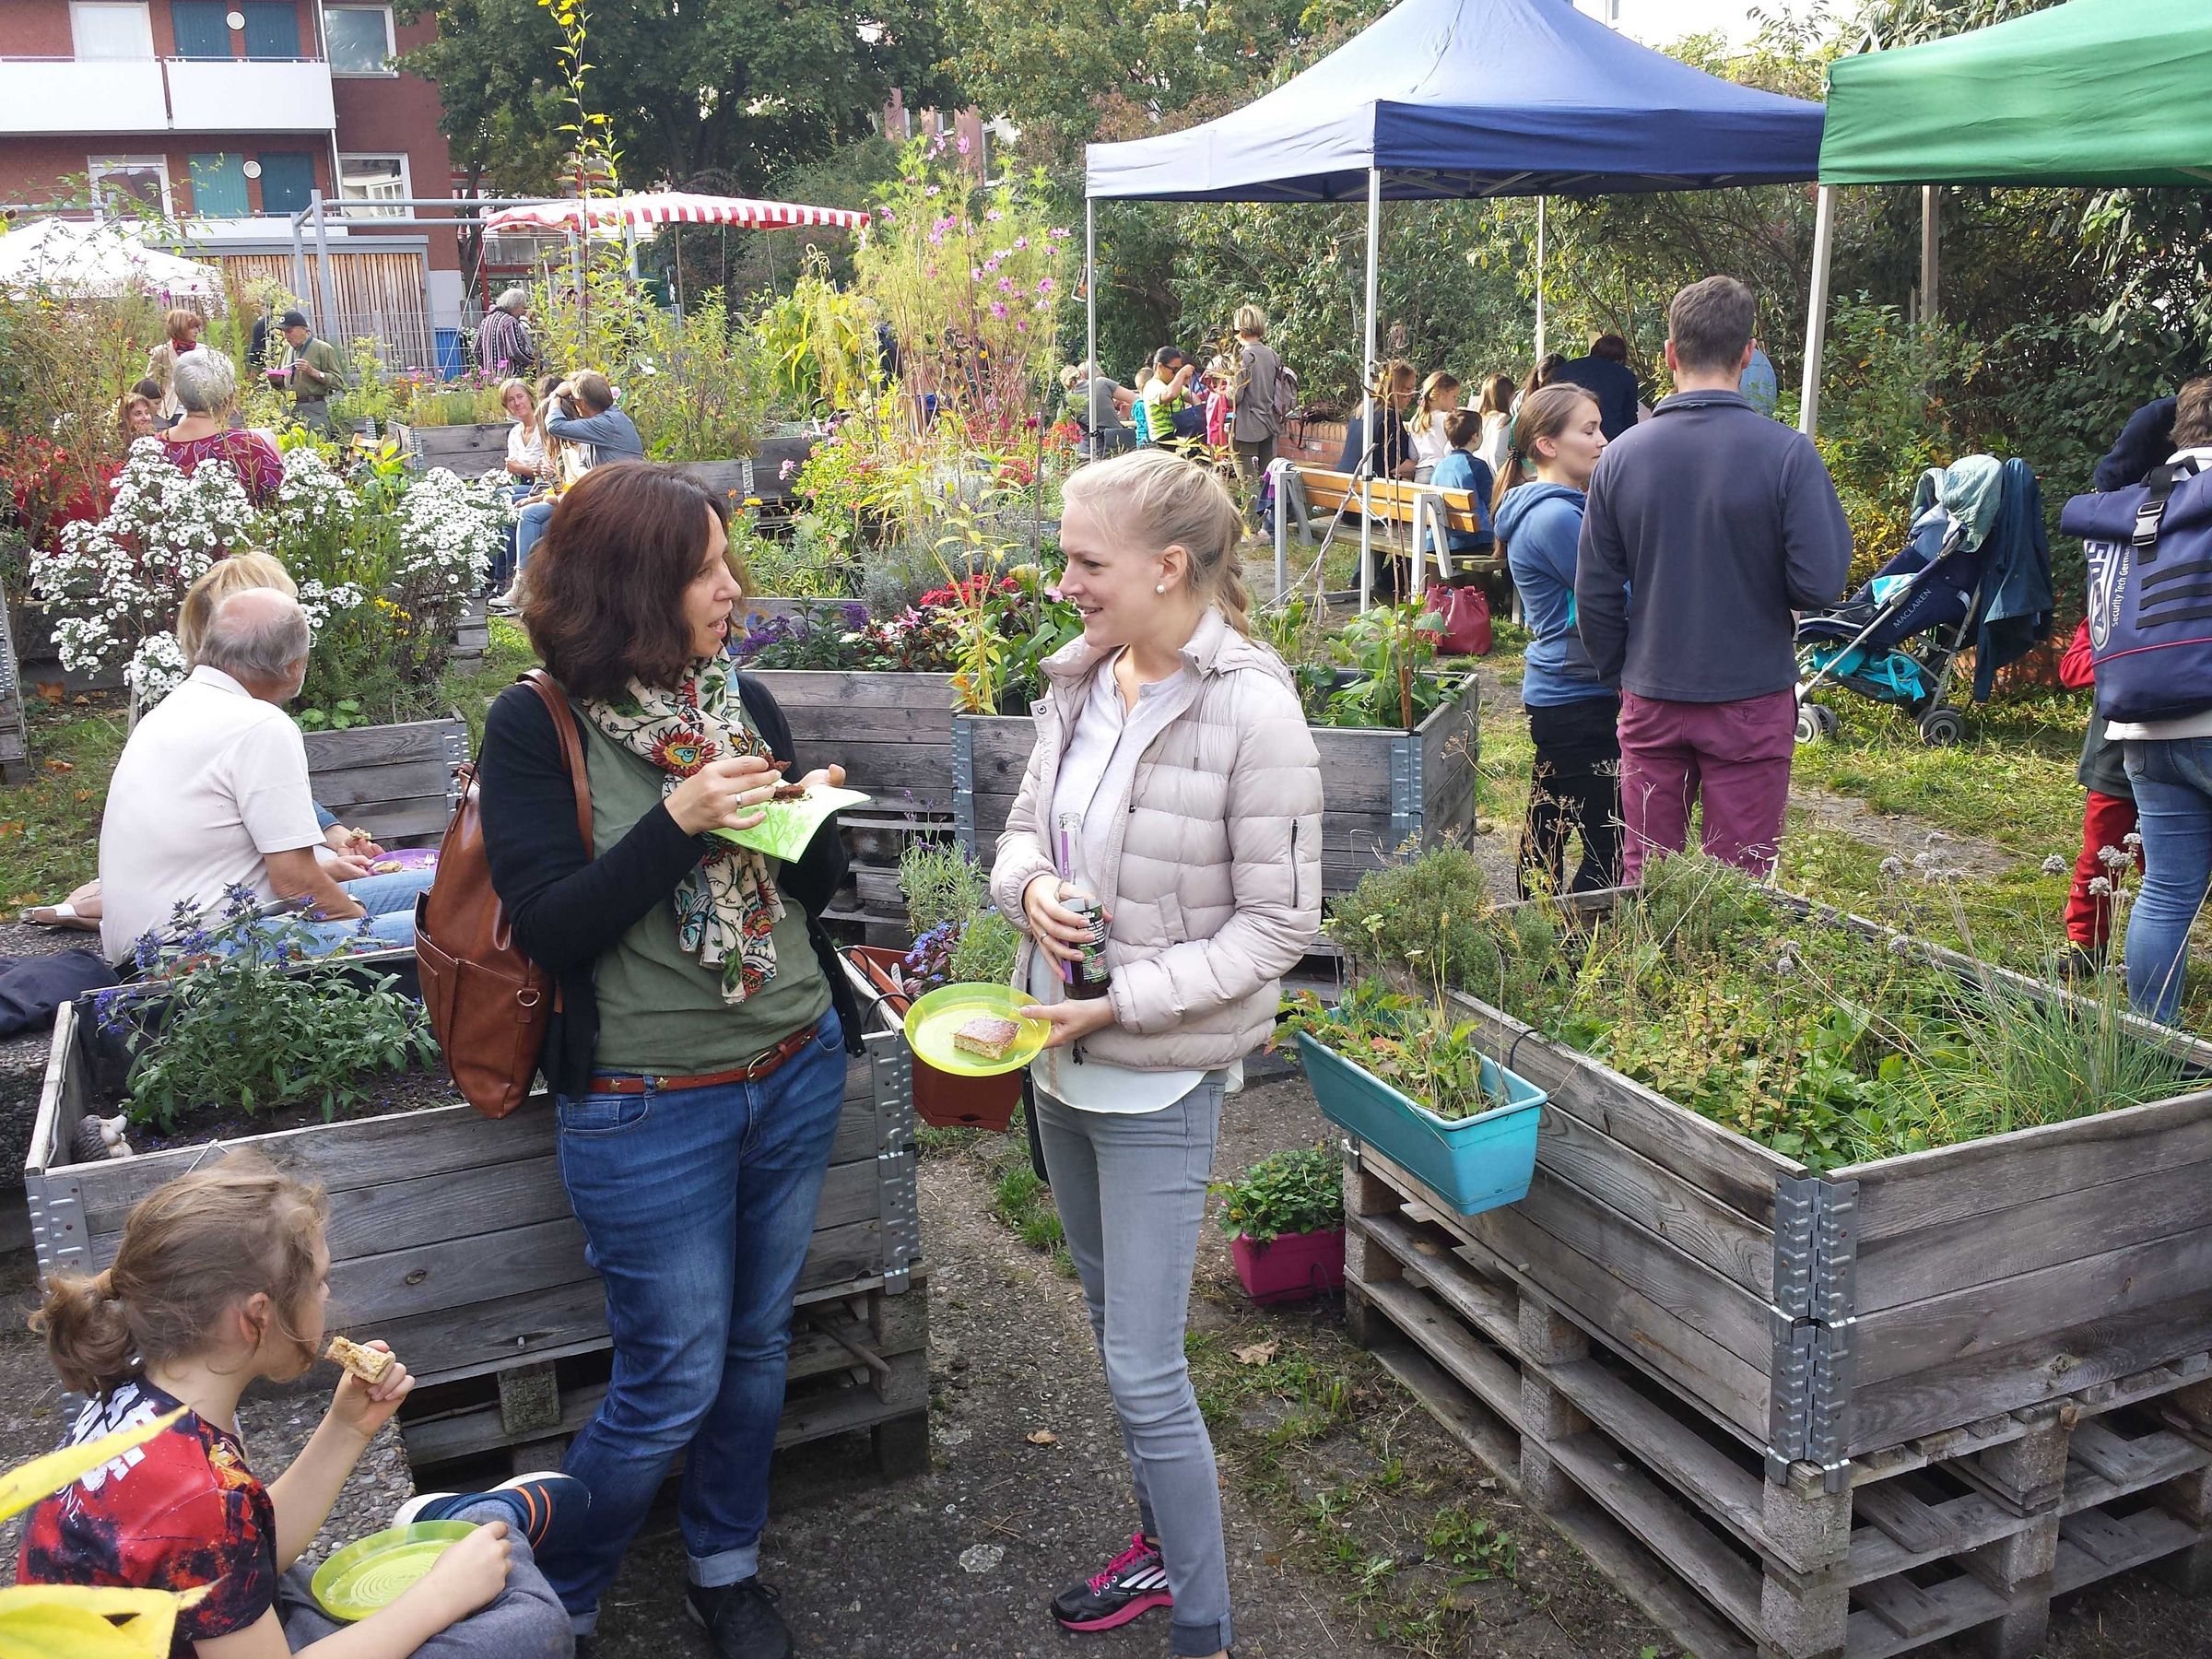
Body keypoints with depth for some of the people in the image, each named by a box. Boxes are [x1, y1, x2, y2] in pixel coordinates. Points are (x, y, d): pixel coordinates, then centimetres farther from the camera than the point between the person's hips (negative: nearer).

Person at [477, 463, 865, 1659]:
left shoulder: (743, 699, 3)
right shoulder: (539, 728, -11)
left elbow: (819, 892, 9)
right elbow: (549, 927, -17)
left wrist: (818, 816, -12)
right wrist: (681, 819, -25)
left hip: (796, 1075, 5)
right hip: (647, 1106, -5)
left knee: (758, 1345, 18)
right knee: (671, 1385, 5)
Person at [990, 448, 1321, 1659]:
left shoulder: (1251, 712, -20)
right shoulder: (1080, 681, 0)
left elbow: (1277, 924, -17)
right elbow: (1027, 824, 11)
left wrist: (1123, 1003, -21)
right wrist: (1028, 886, -12)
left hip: (1160, 1078, -7)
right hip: (1061, 1057, 7)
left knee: (1143, 1368, 0)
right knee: (1114, 1324, 22)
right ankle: (1162, 1545, 43)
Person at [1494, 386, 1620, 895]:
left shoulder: (1545, 506, 13)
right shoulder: (1556, 517, -19)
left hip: (1551, 693, 11)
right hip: (1578, 697, -11)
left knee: (1548, 830, 18)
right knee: (1612, 844, -6)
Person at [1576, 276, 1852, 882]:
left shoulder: (1620, 455, -3)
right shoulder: (1786, 453, -12)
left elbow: (1595, 594, 1)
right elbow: (1820, 583, -14)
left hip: (1650, 702, 3)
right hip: (1751, 698, -2)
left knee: (1642, 875, 14)